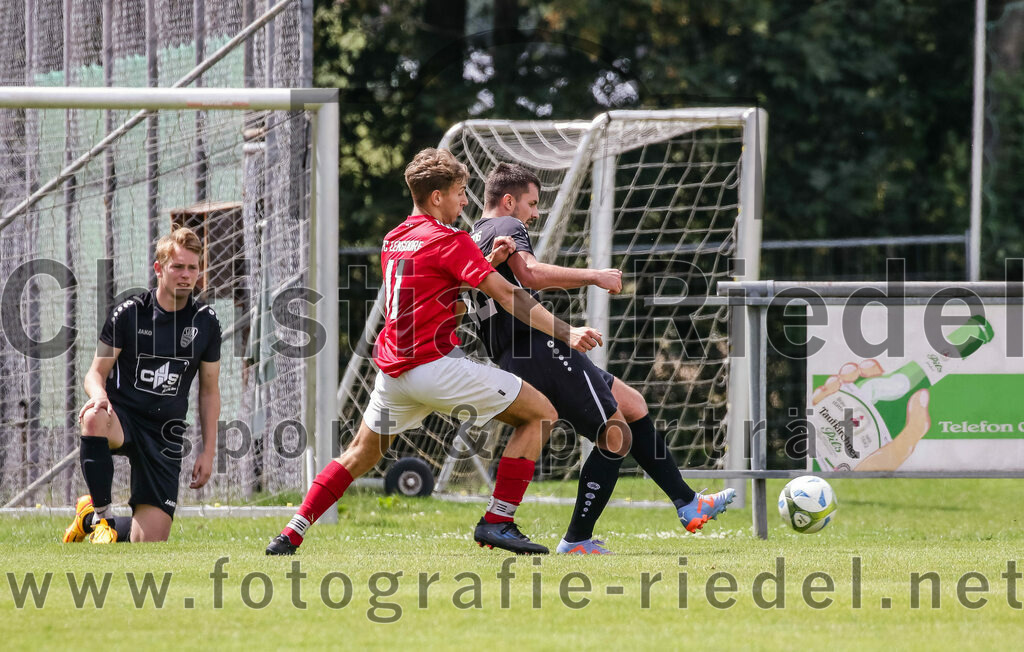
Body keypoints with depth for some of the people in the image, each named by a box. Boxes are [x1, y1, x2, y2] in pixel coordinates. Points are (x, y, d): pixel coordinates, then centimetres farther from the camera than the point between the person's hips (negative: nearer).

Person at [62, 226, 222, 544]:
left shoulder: (206, 322, 4)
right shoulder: (129, 313, -4)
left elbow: (209, 391, 12)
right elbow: (97, 371, 0)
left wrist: (208, 452, 6)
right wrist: (99, 395, -26)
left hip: (166, 433, 2)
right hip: (121, 418, -2)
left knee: (150, 540, -8)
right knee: (94, 418, -43)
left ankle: (89, 517, 25)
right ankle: (101, 514, -24)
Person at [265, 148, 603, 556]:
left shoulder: (393, 240, 15)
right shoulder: (449, 240, -9)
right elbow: (507, 296, -14)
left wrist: (488, 262, 7)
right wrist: (566, 334, -16)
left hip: (393, 369, 8)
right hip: (436, 365, -8)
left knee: (361, 455, 24)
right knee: (540, 413, 1)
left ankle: (290, 536, 17)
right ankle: (498, 521, -6)